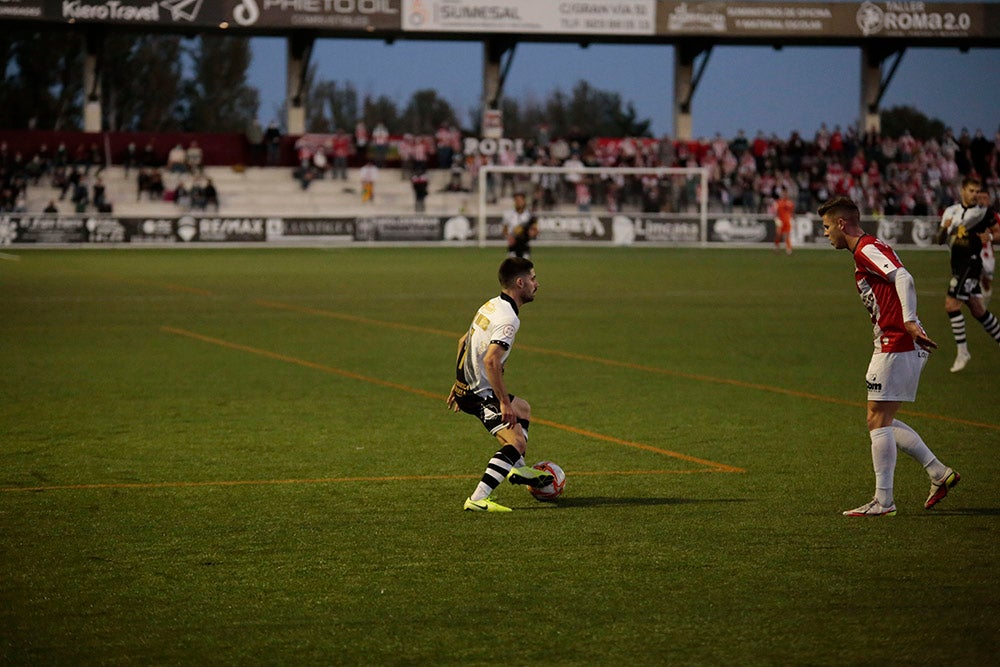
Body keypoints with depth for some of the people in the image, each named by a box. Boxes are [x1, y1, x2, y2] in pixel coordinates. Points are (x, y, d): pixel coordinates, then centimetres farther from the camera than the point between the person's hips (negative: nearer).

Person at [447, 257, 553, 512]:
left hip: (465, 385, 10)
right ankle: (477, 499, -24)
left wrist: (459, 383, 30)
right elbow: (491, 360, -31)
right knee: (516, 441, -15)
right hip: (479, 394, -10)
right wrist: (504, 402, -27)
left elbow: (463, 342, 21)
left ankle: (518, 469, 35)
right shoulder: (508, 319, -21)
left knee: (523, 408, 30)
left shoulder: (491, 306, 10)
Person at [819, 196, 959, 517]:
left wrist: (909, 321, -33)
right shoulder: (869, 249, 22)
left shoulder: (867, 249, -10)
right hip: (906, 346, 10)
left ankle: (883, 501, -6)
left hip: (896, 345, -10)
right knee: (882, 421, 14)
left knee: (878, 421, -7)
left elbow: (903, 278, -24)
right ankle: (939, 473, 13)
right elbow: (898, 282, 22)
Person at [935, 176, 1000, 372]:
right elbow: (940, 240, 13)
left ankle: (962, 352, -10)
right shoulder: (951, 211, 13)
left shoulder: (983, 212, -2)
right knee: (978, 310, 11)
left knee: (951, 303, -15)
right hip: (957, 263, 7)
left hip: (971, 261, -7)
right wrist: (944, 228, -9)